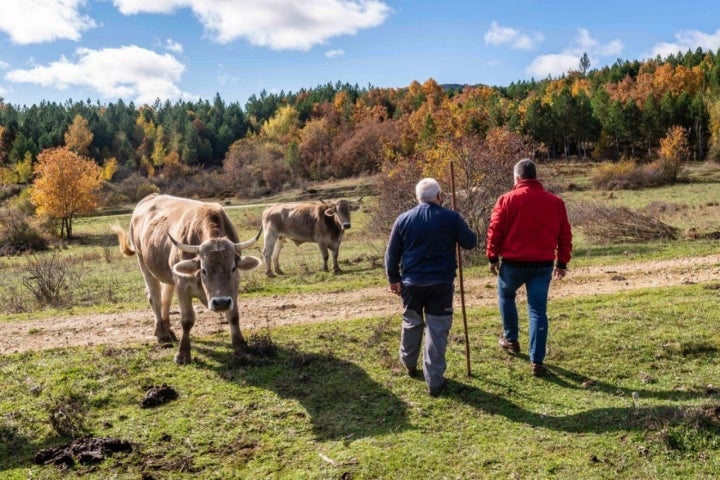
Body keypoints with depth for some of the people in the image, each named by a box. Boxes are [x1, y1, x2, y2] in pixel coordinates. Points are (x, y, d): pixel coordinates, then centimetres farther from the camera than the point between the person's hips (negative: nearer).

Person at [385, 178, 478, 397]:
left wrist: (393, 278, 13)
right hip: (441, 283, -3)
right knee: (437, 331, 2)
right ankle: (434, 382, 3)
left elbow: (392, 253, 4)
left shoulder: (403, 219, 2)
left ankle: (409, 364, 41)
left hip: (411, 283, 3)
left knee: (411, 324, 22)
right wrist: (460, 231, 22)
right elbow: (470, 242, 2)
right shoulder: (451, 217, -7)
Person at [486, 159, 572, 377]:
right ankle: (537, 361, 4)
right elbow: (565, 236, 9)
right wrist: (562, 262, 15)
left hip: (513, 262, -2)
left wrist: (493, 257, 4)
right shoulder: (555, 201, 6)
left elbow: (495, 231, -6)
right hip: (543, 264, 2)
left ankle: (511, 340, 35)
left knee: (506, 295, 26)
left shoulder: (508, 199, -6)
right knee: (538, 311, 5)